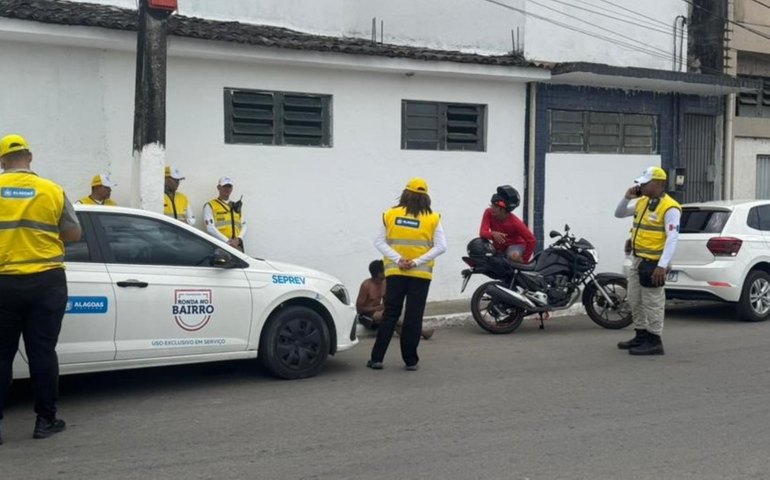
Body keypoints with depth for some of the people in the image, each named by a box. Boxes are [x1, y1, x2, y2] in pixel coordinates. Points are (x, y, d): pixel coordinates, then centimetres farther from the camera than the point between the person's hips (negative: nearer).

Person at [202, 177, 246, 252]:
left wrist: (238, 239, -3)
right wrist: (227, 241, -12)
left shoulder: (237, 206, 23)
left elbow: (243, 226, 18)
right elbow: (210, 228, -4)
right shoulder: (210, 206, 7)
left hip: (236, 245, 5)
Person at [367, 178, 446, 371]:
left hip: (395, 272, 1)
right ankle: (410, 360, 8)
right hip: (421, 274, -1)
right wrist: (417, 262, -11)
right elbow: (441, 247, -7)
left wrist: (398, 259, -9)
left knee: (390, 314, 7)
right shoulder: (432, 219, -1)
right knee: (413, 317, 5)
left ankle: (377, 358, 4)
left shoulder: (390, 215, 2)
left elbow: (379, 242, -2)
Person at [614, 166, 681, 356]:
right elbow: (619, 214, 22)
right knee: (635, 301, 16)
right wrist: (627, 198, 2)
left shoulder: (669, 208, -15)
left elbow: (672, 238, -21)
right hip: (637, 259, 9)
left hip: (653, 263, -9)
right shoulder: (642, 202, 11)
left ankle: (654, 342, 2)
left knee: (652, 303, -4)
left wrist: (662, 265, -27)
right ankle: (641, 336, 27)